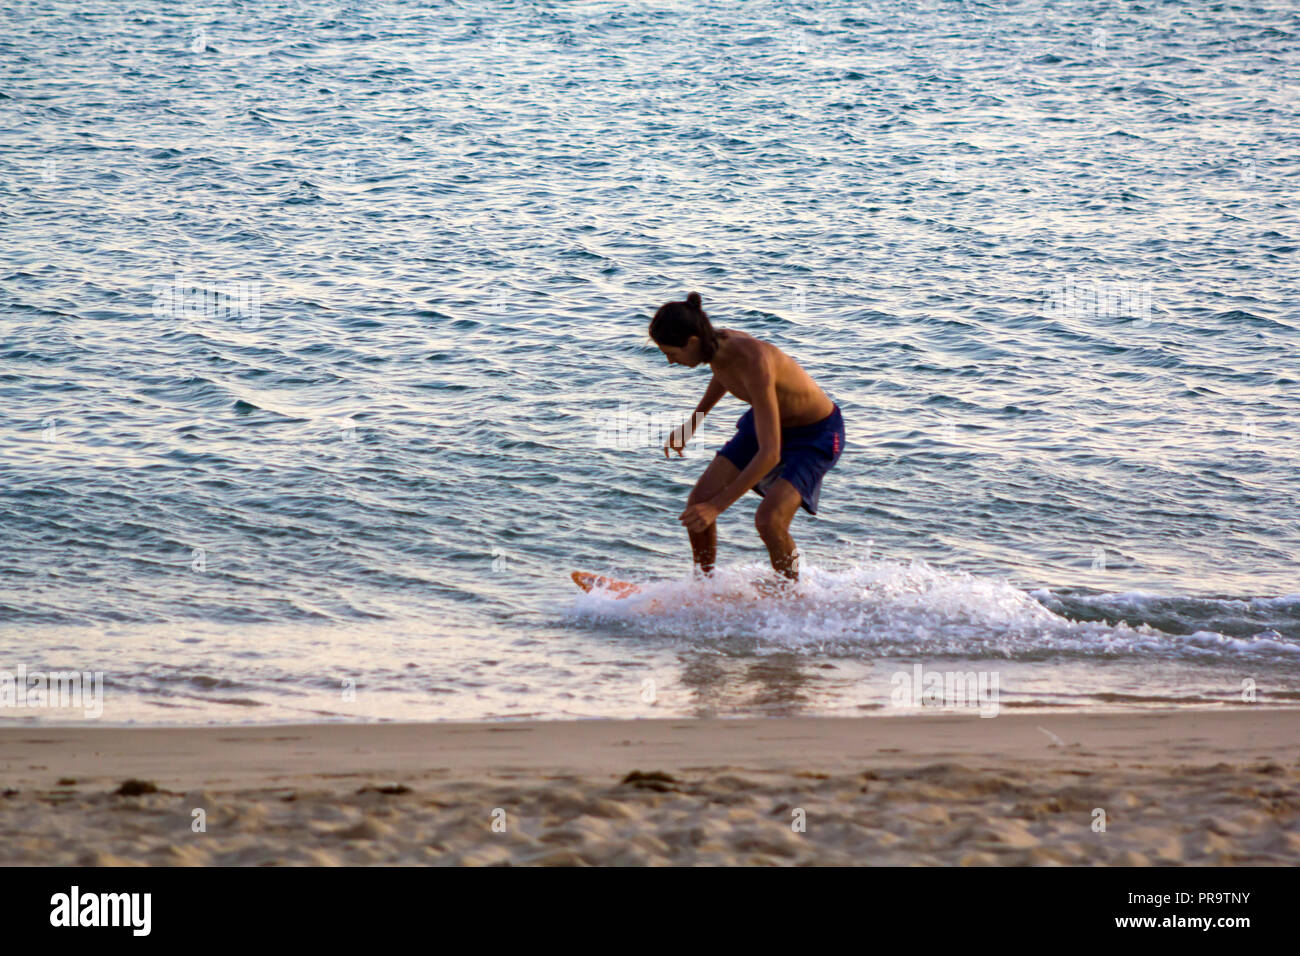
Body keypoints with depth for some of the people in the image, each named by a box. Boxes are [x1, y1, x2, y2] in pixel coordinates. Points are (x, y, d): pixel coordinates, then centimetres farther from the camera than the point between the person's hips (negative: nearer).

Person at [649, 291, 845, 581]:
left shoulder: (754, 364, -39)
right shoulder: (716, 343, -16)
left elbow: (770, 454, -41)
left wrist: (717, 506, -41)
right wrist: (693, 421, 16)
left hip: (816, 432, -8)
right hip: (768, 419, 8)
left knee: (769, 519, -25)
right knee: (699, 500, -4)